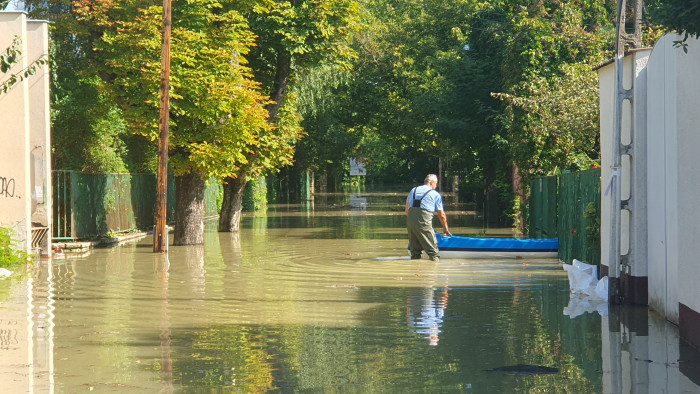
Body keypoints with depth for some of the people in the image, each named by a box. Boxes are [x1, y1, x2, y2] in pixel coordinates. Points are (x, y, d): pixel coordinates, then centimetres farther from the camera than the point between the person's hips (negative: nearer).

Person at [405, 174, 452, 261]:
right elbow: (441, 215, 13)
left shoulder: (413, 190, 23)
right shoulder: (435, 194, 10)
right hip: (424, 222, -5)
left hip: (410, 221, 5)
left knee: (414, 251, 12)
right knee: (433, 251, -3)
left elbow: (407, 211, 22)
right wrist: (445, 229, 26)